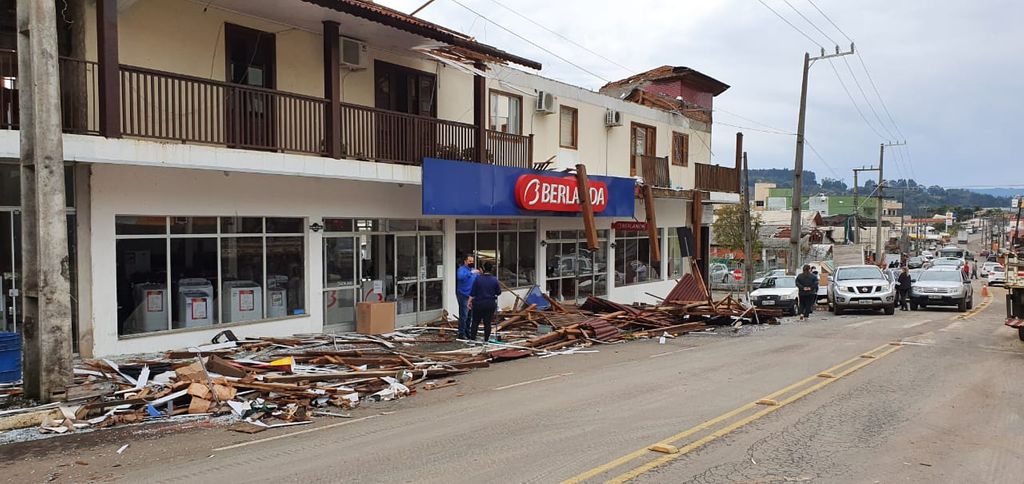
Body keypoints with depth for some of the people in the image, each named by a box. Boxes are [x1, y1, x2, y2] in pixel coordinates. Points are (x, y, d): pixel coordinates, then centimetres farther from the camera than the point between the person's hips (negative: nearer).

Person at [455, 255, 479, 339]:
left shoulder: (473, 270, 15)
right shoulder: (462, 269, -9)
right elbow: (460, 276, -32)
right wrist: (471, 273, -34)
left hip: (472, 296, 8)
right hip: (463, 295, -8)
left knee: (470, 316, 13)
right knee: (464, 315, -7)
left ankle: (467, 332, 23)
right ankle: (461, 334, -2)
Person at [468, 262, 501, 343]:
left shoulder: (478, 278, -8)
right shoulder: (494, 279, -6)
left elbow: (472, 292, -6)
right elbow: (498, 292, 3)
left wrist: (470, 301, 2)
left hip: (478, 303, -1)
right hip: (490, 304, 1)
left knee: (475, 322, 10)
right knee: (487, 322, 6)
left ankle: (472, 338, 12)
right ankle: (486, 339, 9)